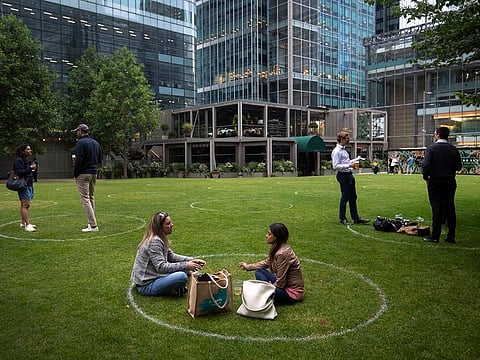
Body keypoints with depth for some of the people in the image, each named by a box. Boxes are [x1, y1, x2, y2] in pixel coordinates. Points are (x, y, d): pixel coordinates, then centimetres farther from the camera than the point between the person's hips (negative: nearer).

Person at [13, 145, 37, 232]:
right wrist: (30, 168, -22)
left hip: (29, 184, 10)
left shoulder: (27, 160, 16)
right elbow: (19, 172, -21)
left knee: (24, 205, 16)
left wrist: (32, 168, 7)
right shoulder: (18, 160, -12)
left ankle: (23, 222, 24)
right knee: (26, 205, -14)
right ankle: (27, 225, -16)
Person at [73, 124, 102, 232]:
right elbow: (99, 161, 15)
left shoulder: (81, 142, -10)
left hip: (83, 174, -8)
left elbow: (79, 160, -17)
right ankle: (91, 222, 20)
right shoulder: (96, 143, 14)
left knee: (85, 199, -7)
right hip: (93, 173, 8)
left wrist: (75, 174, -8)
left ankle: (93, 225, -11)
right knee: (91, 198, 16)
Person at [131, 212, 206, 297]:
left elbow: (171, 256, 13)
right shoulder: (154, 242, -22)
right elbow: (161, 267, -25)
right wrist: (185, 265, -22)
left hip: (154, 276, 10)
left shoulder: (160, 239, 8)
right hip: (146, 285, -10)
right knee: (182, 277, -29)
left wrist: (192, 260, 1)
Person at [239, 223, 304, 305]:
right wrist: (248, 266, 15)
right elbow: (267, 263, 18)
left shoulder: (282, 253, -28)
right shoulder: (277, 248, 0)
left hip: (292, 292, -9)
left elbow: (280, 283, -24)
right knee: (259, 272, 7)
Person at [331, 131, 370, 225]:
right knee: (345, 197, -1)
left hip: (349, 175, 10)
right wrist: (349, 165, -24)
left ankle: (356, 218, 20)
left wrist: (356, 159, 23)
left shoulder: (343, 150, 16)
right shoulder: (337, 151, -15)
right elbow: (336, 166, -21)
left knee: (353, 197, 12)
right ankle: (342, 218, 12)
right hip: (343, 175, -10)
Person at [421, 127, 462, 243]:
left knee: (437, 208, -1)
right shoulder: (454, 149, 4)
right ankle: (451, 236, 13)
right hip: (450, 182, 4)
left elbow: (426, 165, -17)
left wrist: (426, 177, -2)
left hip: (435, 182, -4)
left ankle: (435, 236, 1)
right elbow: (458, 167, 5)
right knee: (450, 208, 8)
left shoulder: (431, 148, -9)